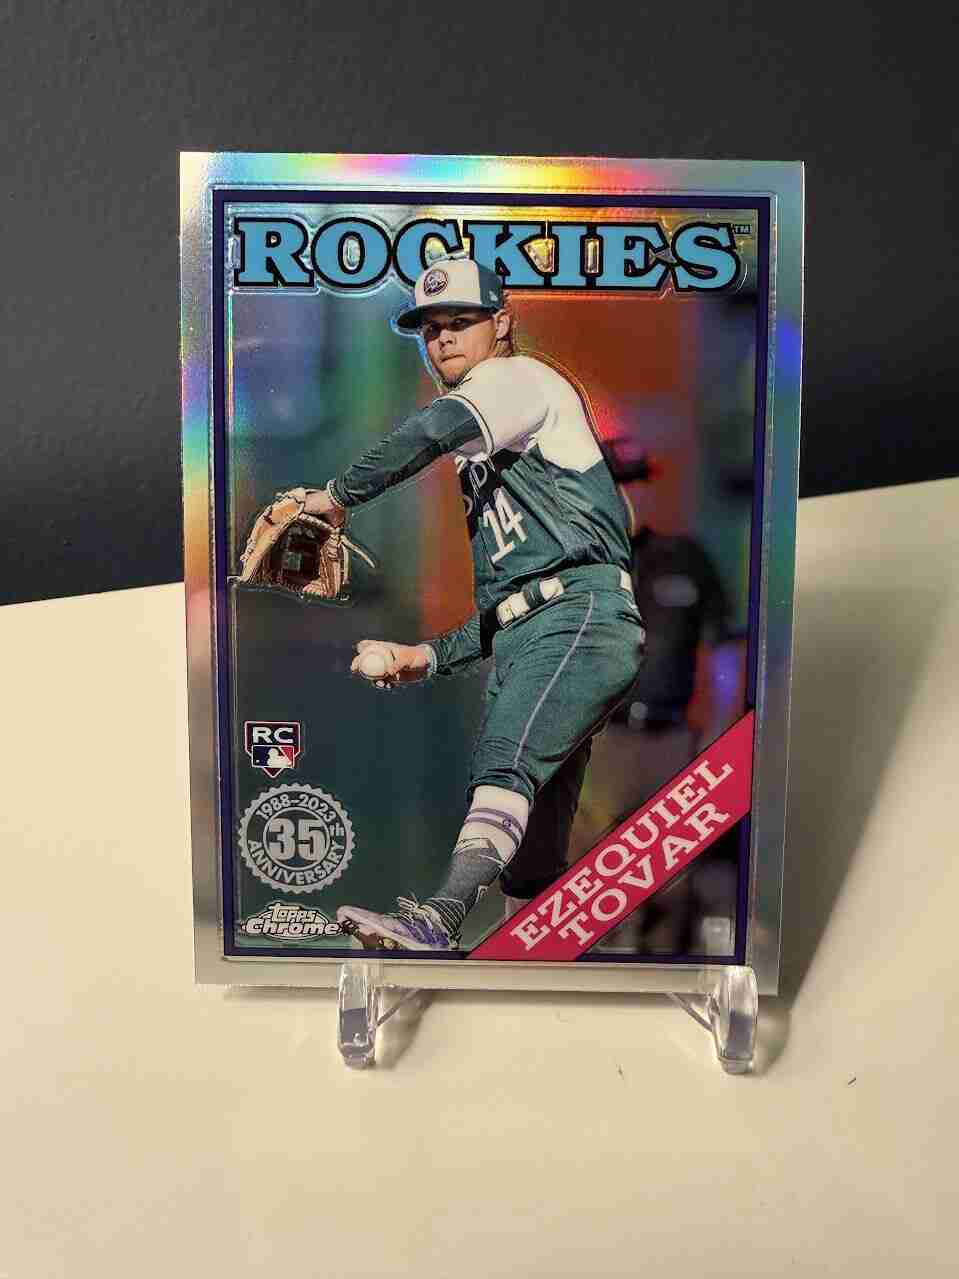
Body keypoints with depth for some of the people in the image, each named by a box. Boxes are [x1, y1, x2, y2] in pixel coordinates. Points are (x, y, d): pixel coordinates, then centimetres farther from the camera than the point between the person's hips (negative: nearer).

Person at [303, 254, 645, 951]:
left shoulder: (522, 376, 10)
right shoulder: (481, 463, 35)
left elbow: (437, 427, -16)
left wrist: (339, 495, -5)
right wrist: (431, 656, 21)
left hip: (582, 614, -9)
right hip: (522, 642, 9)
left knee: (504, 764, -32)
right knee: (532, 872, 3)